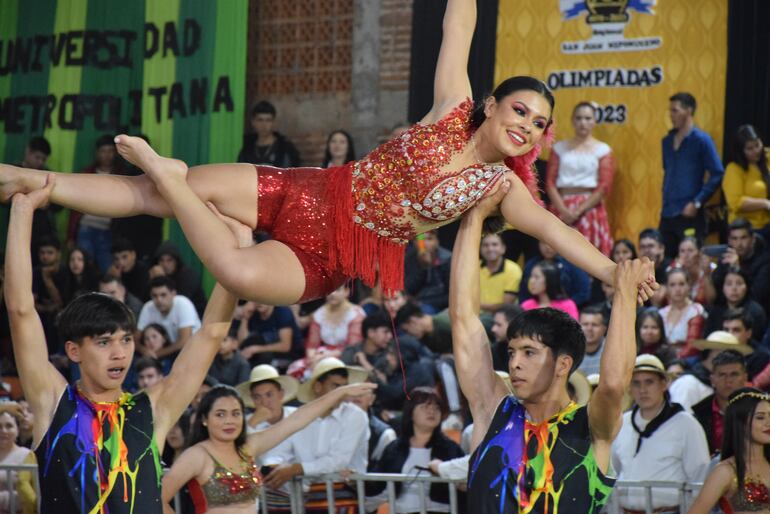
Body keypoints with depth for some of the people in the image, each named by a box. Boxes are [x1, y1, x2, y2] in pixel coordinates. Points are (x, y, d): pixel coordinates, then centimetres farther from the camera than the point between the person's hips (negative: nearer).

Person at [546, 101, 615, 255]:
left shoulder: (603, 150, 6)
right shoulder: (560, 148, 12)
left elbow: (604, 187, -3)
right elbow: (550, 183, 5)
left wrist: (579, 210, -12)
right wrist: (563, 210, -11)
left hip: (590, 209, -1)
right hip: (562, 210, 2)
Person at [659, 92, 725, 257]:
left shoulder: (701, 140, -5)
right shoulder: (668, 141, 14)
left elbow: (717, 174, -9)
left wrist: (697, 203, -13)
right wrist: (665, 197, 12)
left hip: (689, 214, -6)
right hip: (667, 214, 6)